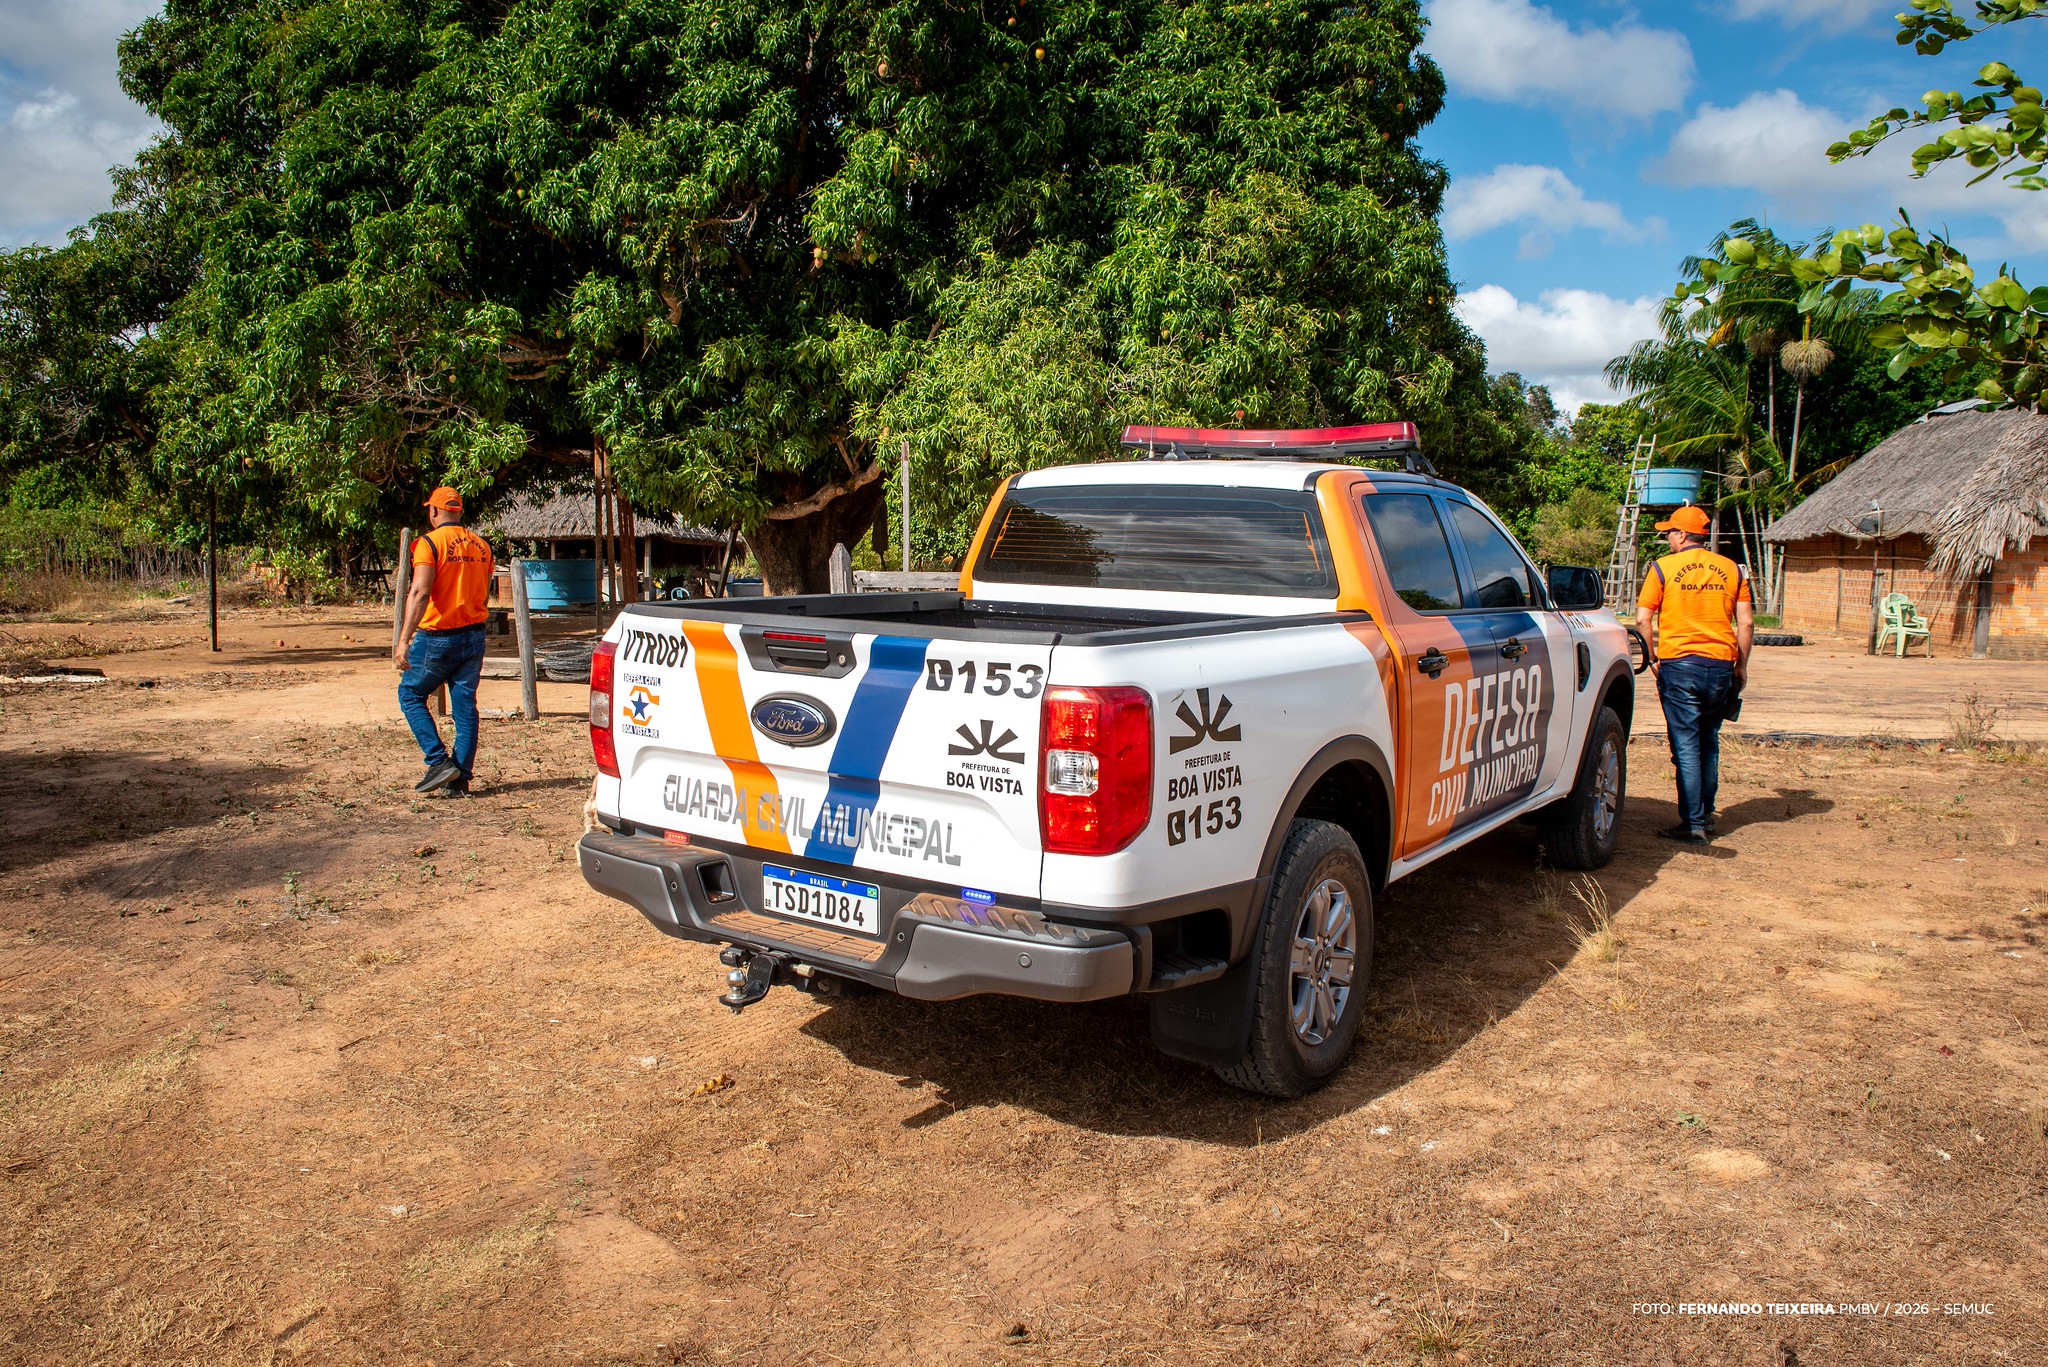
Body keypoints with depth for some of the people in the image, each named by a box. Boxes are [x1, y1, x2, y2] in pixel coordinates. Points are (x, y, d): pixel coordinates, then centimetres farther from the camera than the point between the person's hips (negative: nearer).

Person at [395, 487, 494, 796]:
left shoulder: (430, 543, -11)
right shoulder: (481, 545, 8)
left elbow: (420, 594, -21)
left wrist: (404, 639, -23)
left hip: (437, 636, -5)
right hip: (474, 635, 5)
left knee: (411, 694, 11)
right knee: (465, 706, 7)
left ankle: (440, 762, 0)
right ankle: (460, 779, 8)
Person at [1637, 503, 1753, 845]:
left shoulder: (1664, 568, -2)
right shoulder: (1732, 569, 8)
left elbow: (1643, 617, -5)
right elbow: (1746, 623, 6)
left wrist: (1653, 656, 6)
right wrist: (1741, 665, 14)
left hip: (1679, 664, -4)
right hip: (1721, 666, 4)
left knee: (1686, 747, -2)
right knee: (1709, 743, 17)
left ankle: (1693, 824, -3)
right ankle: (1706, 816, 24)